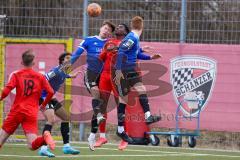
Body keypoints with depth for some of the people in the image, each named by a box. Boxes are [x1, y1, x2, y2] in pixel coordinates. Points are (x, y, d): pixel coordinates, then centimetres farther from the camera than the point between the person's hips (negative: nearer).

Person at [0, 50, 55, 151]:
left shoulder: (16, 75, 4)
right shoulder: (40, 77, 10)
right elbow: (50, 92, 7)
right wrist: (44, 104, 24)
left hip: (16, 111, -1)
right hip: (32, 114, 1)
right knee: (32, 145, -9)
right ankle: (44, 137, -40)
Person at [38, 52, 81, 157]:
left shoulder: (64, 72, 8)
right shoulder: (57, 71, -20)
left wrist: (70, 76, 37)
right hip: (44, 96, -11)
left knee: (66, 117, 16)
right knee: (51, 119, -27)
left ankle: (66, 146, 22)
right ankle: (43, 149, -30)